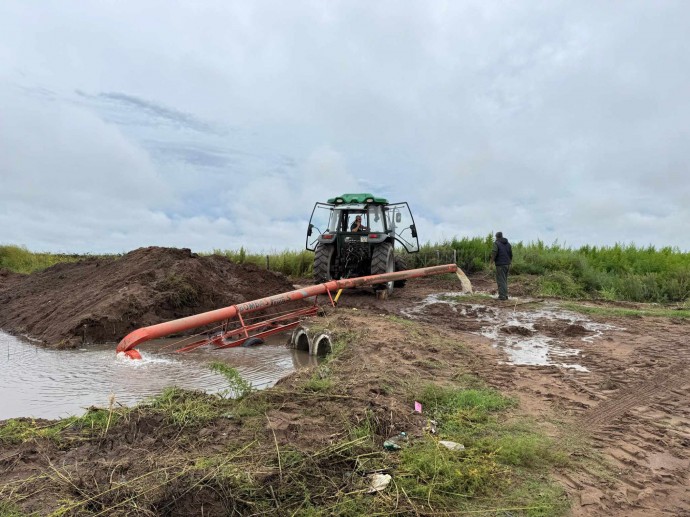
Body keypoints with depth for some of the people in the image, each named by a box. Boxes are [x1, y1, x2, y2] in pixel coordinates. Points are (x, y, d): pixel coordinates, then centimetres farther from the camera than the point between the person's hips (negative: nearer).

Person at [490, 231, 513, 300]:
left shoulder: (496, 243, -8)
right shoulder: (508, 243, 13)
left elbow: (494, 253, -17)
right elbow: (511, 254, 15)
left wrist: (491, 262, -10)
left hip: (500, 264, -7)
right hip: (507, 264, 7)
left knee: (501, 280, -5)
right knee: (505, 280, 15)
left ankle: (502, 296, -7)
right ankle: (505, 295, 17)